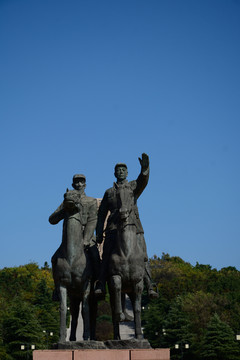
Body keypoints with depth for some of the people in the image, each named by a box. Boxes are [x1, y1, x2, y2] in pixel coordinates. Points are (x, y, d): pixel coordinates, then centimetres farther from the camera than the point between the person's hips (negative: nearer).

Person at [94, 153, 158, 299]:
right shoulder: (109, 192, 24)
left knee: (142, 257, -8)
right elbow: (101, 214, 23)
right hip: (114, 227, 1)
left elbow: (143, 182, -5)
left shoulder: (134, 186, 19)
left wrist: (145, 169, -27)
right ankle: (100, 287, -14)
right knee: (107, 257, -11)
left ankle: (150, 288, -10)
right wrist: (99, 233, 12)